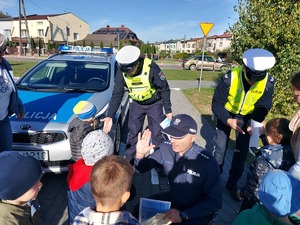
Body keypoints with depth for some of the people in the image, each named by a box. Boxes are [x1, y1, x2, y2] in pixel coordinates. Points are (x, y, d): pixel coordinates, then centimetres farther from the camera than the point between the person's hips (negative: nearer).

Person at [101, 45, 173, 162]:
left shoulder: (151, 67, -30)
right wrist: (110, 116, -22)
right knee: (133, 133, 9)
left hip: (154, 104, -3)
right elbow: (117, 94, -14)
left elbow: (164, 89, -18)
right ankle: (128, 159, 26)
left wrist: (168, 110, -14)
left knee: (157, 134, 1)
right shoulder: (121, 71, -19)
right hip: (136, 104, 3)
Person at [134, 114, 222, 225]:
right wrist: (140, 153, -22)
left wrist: (183, 214, -28)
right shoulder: (165, 148, -15)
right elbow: (141, 168, -1)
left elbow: (215, 202, -20)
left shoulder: (207, 161, -29)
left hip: (199, 211, -3)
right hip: (173, 199, 4)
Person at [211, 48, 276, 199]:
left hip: (247, 117, 2)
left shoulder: (268, 83, -24)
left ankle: (232, 184, 23)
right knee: (220, 147, 0)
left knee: (242, 151, 4)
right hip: (226, 113, -2)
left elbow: (263, 107, -12)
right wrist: (228, 120, -40)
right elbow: (217, 103, -24)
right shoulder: (229, 78, -31)